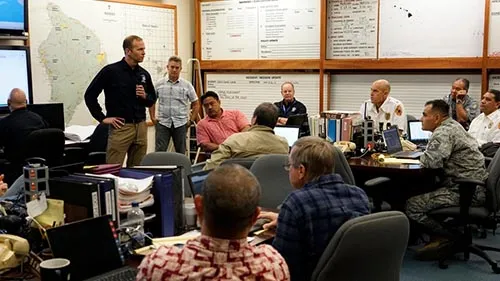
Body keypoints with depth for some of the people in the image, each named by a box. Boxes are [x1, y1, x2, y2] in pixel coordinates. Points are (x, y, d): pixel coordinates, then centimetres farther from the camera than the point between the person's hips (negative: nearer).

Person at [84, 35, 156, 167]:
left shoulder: (144, 74, 9)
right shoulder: (111, 71, -6)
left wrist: (145, 96, -2)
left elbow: (152, 100, 21)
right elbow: (90, 95, -4)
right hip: (120, 127, -5)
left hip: (141, 127, 5)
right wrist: (102, 118, -6)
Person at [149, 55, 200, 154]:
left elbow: (195, 104, 7)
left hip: (180, 124, 0)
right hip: (162, 123, 0)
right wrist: (153, 118, 6)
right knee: (159, 152, -3)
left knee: (181, 153, 8)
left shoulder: (187, 85, 1)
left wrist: (191, 121, 2)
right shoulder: (159, 84, 3)